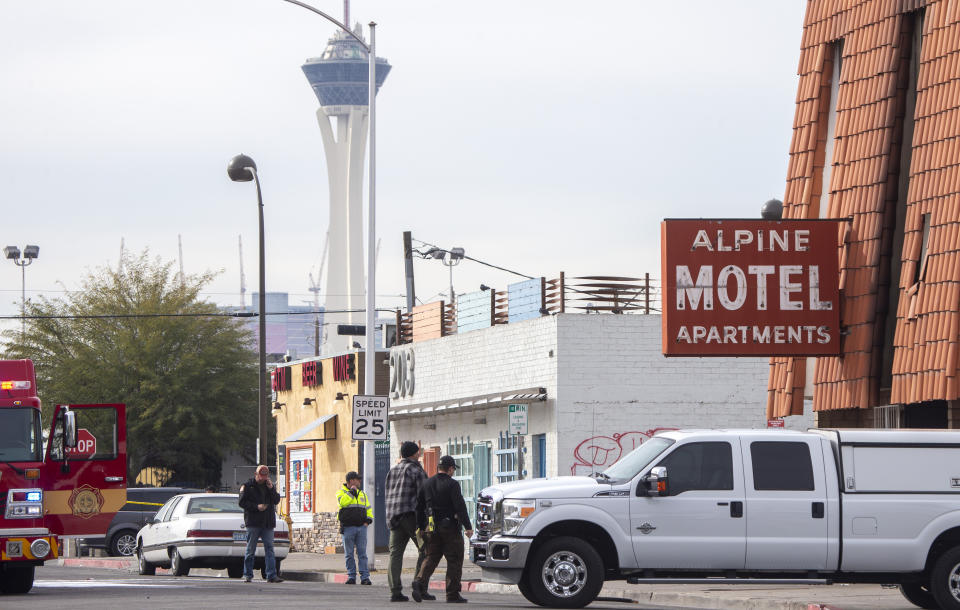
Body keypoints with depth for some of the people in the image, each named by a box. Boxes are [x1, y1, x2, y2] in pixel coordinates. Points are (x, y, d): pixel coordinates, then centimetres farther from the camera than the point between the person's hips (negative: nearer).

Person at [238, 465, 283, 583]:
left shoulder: (270, 486, 13)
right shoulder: (247, 486, 1)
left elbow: (277, 501, 6)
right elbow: (242, 502, -5)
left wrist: (271, 489, -7)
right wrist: (256, 507, -15)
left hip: (268, 523, 3)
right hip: (253, 523, -3)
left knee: (269, 548, -2)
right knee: (250, 550, 1)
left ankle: (271, 575, -5)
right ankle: (247, 574, 8)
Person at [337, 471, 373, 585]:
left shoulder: (362, 494, 19)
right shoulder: (341, 492, 5)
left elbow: (368, 508, 22)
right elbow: (343, 502, -16)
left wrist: (368, 520, 6)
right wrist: (351, 492, -8)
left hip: (361, 527, 3)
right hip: (348, 528, -3)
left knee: (362, 553, -3)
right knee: (349, 554, 0)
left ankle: (365, 577, -5)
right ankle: (351, 577, 5)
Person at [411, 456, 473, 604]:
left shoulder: (427, 484, 10)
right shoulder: (452, 484, -9)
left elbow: (419, 507, 14)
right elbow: (460, 506, -14)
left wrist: (420, 527, 20)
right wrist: (468, 527, -12)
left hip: (431, 528, 5)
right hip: (449, 527, -5)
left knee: (430, 558, 9)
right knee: (454, 560, 3)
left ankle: (420, 581, -17)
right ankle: (452, 594, 2)